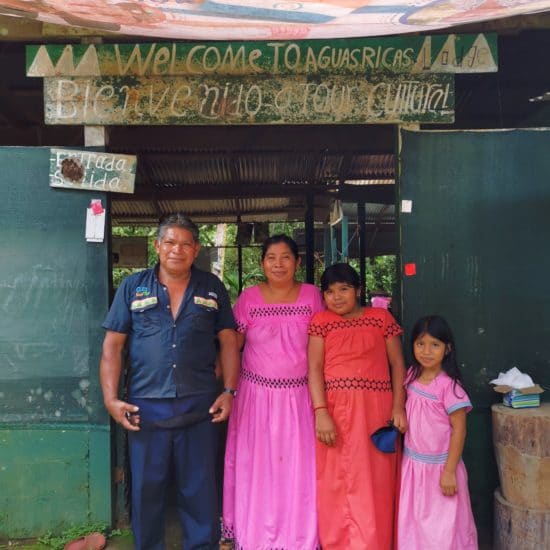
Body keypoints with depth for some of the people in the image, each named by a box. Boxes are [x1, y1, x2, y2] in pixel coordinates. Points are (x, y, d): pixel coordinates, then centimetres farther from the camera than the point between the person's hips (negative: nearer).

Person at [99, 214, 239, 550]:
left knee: (201, 490, 9)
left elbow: (229, 342, 8)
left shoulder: (212, 288, 7)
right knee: (146, 489, 12)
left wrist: (230, 391, -2)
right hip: (146, 407, 0)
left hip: (200, 408, 0)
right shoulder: (133, 287, 5)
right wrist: (111, 398, -5)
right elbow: (113, 345, 3)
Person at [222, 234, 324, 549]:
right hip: (257, 396, 0)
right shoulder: (249, 298, -1)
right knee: (255, 469, 6)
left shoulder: (312, 295, 0)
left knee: (298, 470, 4)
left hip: (299, 397, 0)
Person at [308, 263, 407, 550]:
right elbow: (314, 369, -1)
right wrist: (321, 413, -13)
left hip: (376, 410, 0)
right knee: (336, 483, 6)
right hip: (335, 411, 0)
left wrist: (398, 407, -3)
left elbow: (397, 363, 7)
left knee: (375, 483, 4)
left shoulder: (381, 317, 7)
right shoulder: (321, 322, 6)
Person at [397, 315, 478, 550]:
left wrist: (449, 471, -15)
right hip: (412, 464, 6)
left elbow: (459, 429, -16)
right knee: (413, 522, 15)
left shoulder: (448, 385, -18)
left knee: (443, 526, 7)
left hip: (439, 466, -5)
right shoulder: (411, 377, 0)